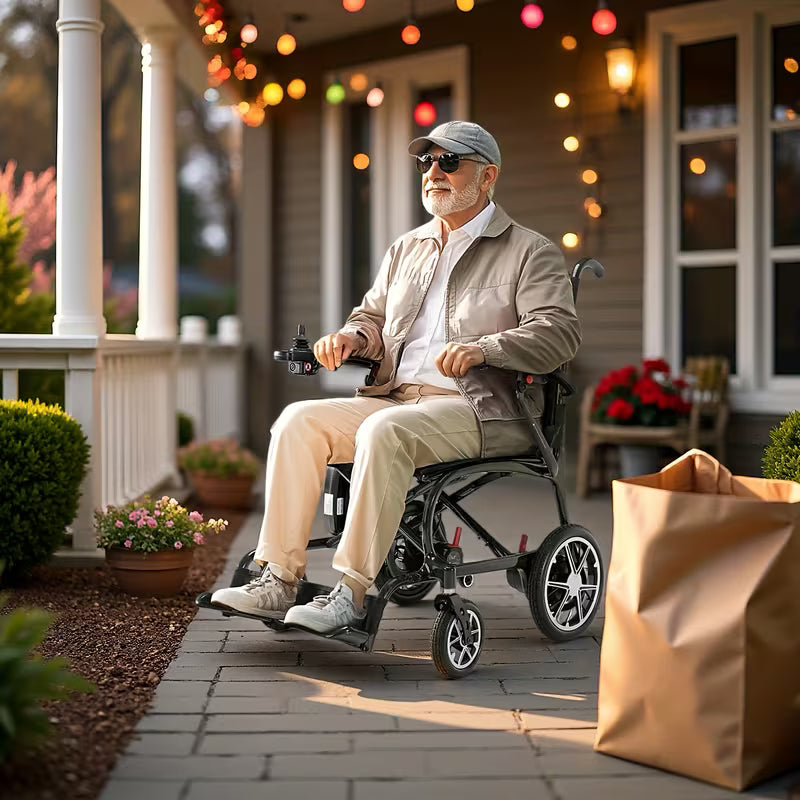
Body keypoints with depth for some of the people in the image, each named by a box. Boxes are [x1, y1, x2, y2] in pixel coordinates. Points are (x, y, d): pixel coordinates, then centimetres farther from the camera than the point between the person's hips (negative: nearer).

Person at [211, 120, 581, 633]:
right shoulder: (407, 249, 25)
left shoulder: (532, 253, 4)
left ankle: (352, 593, -31)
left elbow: (559, 332, -10)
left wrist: (485, 348, -26)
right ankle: (280, 580, -17)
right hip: (396, 398, 7)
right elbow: (374, 316, 29)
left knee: (384, 432, -35)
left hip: (482, 409, -6)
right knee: (300, 419, -17)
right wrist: (353, 337, 3)